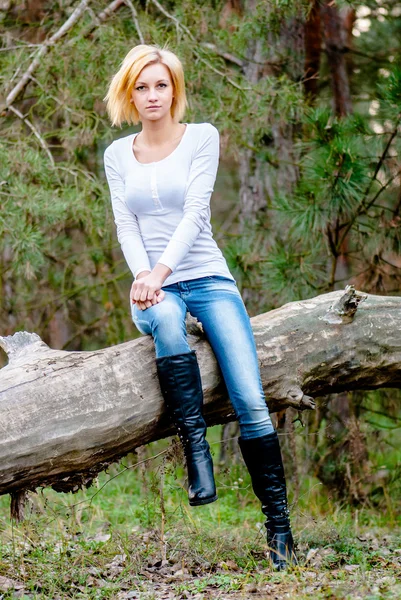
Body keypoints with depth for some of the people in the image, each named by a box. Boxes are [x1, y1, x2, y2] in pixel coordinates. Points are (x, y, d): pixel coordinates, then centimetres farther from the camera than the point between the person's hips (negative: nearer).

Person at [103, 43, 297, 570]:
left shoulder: (202, 137, 5)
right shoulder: (118, 155, 12)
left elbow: (195, 212, -6)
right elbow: (126, 226, 3)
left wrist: (161, 270, -21)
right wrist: (143, 277, -17)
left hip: (208, 279, -1)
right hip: (153, 292, 1)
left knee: (251, 402, -16)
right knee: (166, 317, -39)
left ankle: (279, 526, -9)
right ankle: (196, 448, -31)